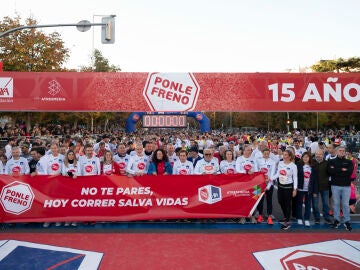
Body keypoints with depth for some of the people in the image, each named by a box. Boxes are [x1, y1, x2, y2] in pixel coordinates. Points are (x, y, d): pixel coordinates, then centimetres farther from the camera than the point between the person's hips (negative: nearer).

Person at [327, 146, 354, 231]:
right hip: (335, 186, 0)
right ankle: (336, 220, 16)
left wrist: (336, 171, -10)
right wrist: (342, 170, -9)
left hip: (346, 186, 0)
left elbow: (349, 172, -10)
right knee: (336, 203, 6)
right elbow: (330, 171, -10)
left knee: (345, 204, 3)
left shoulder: (349, 162, 8)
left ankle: (347, 221, 11)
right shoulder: (331, 161, 6)